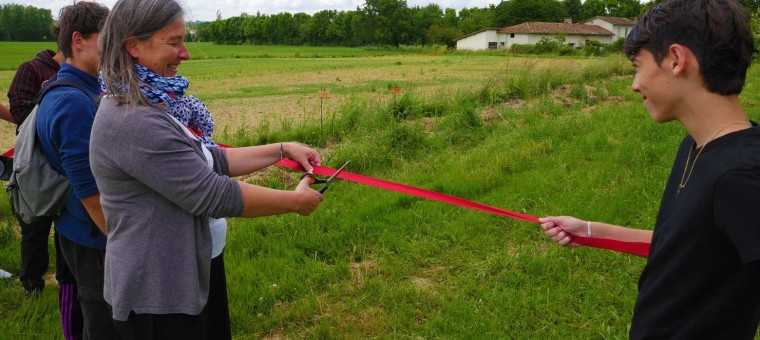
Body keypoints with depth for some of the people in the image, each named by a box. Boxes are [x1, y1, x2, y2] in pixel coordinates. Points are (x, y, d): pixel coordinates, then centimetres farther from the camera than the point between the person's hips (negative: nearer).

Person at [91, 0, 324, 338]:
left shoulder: (151, 107, 6)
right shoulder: (131, 122, -26)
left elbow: (210, 160, 12)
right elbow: (213, 195, -26)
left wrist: (282, 150, 5)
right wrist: (295, 201, -15)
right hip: (159, 293, -10)